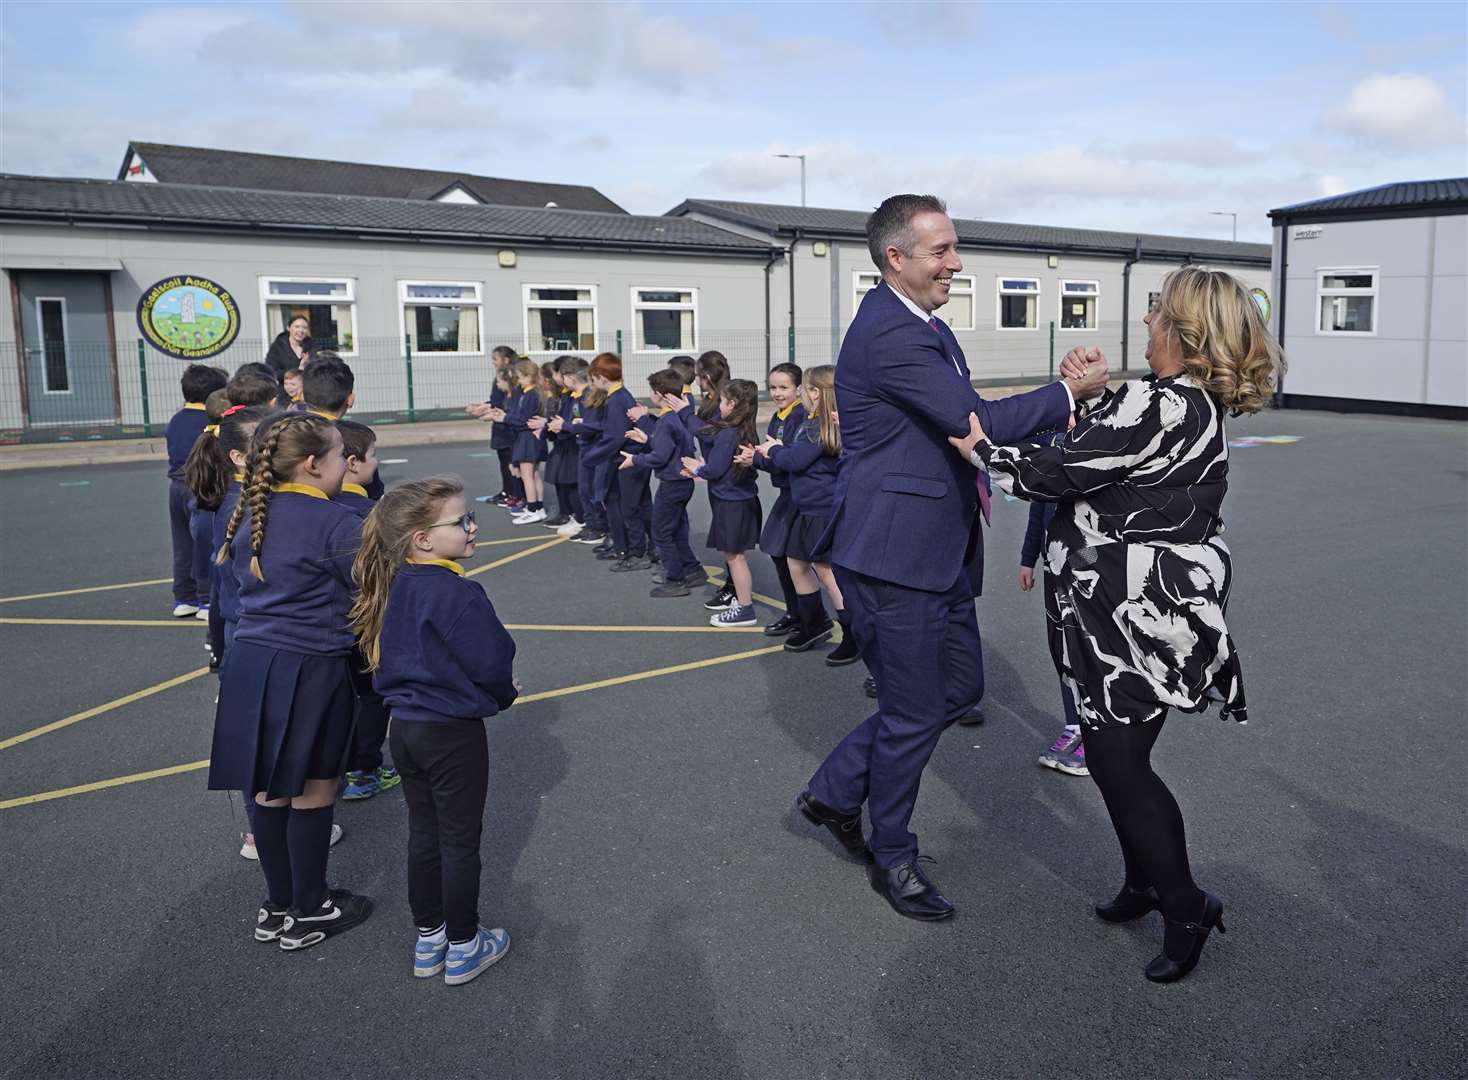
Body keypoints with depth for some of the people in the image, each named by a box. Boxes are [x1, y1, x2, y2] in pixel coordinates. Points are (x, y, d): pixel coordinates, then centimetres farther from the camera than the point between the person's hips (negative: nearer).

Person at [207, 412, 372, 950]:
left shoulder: (248, 512, 8)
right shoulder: (336, 522, -15)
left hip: (251, 661, 7)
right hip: (310, 668, -7)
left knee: (271, 789, 16)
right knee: (313, 790, 7)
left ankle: (277, 905, 30)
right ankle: (308, 914, 19)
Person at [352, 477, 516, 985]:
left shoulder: (393, 586, 1)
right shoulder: (457, 594, -24)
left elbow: (386, 658, 11)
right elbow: (492, 662, -22)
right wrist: (503, 695, 3)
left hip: (405, 727, 8)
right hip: (452, 733, -7)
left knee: (423, 835, 19)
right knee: (460, 842, 8)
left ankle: (429, 941, 33)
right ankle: (463, 948, 23)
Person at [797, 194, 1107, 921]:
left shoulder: (927, 327, 13)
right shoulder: (888, 334, -20)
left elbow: (962, 420, 13)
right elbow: (977, 419, -24)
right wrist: (1070, 394, -10)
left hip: (938, 552, 10)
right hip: (893, 555, -10)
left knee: (960, 686, 18)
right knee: (914, 712, 3)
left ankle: (836, 791, 30)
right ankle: (891, 858, 26)